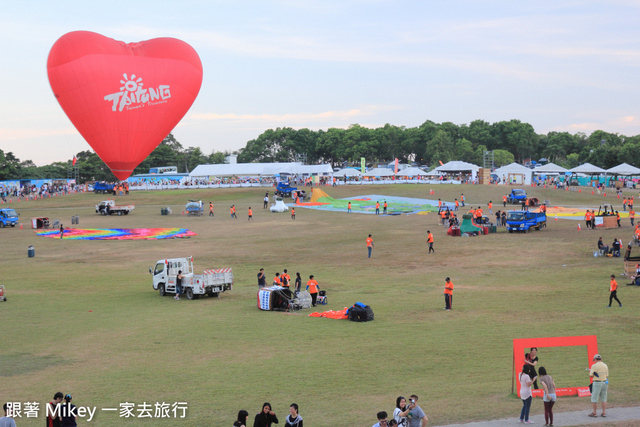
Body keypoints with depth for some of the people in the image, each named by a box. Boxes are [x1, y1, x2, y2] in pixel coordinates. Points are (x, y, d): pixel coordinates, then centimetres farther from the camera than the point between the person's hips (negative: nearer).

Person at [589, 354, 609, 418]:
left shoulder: (594, 366, -9)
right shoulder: (605, 366, 8)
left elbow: (591, 376, -5)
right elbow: (607, 376, 11)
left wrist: (590, 372, 14)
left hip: (597, 383, -6)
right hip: (604, 382, 6)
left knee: (594, 399, 1)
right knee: (603, 399, 10)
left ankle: (594, 413, 3)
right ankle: (604, 412, 8)